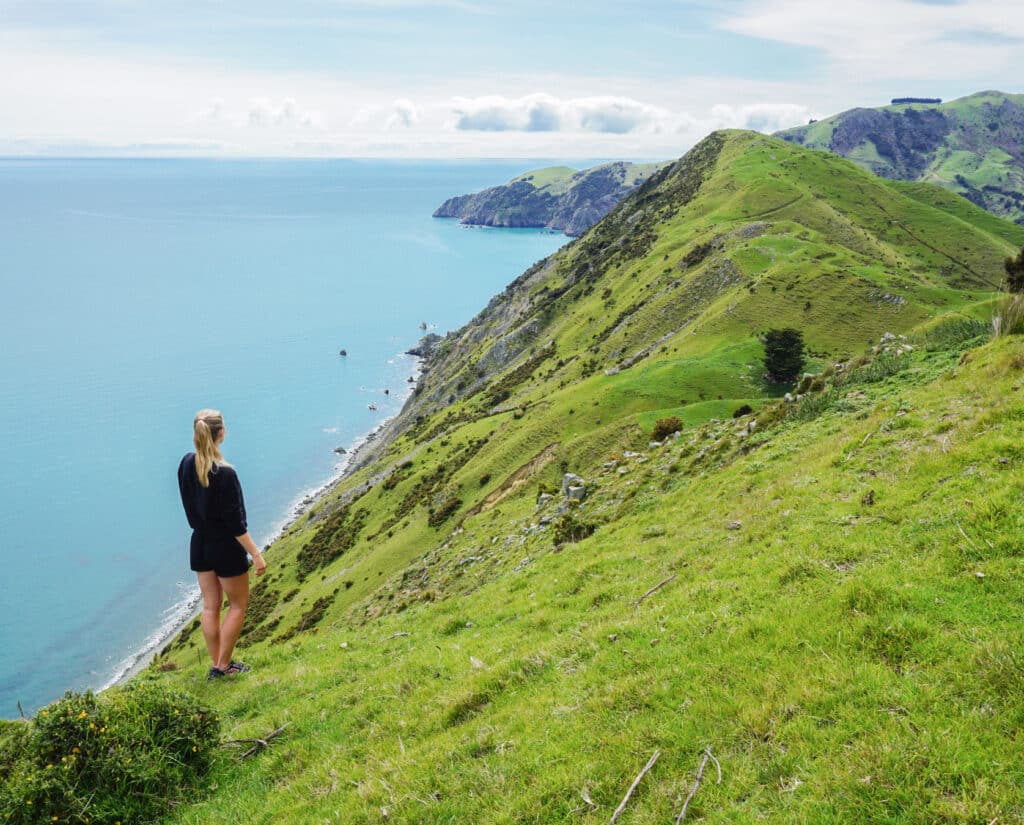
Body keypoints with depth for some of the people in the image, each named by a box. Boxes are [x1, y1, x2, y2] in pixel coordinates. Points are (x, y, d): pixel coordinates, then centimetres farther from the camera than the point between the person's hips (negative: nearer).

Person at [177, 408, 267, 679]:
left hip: (199, 543, 7)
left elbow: (190, 505, 7)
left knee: (210, 605, 16)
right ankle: (223, 666, 16)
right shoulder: (225, 473, -25)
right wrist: (256, 554, -15)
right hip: (226, 547, -6)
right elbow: (236, 523, -21)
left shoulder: (187, 464, -5)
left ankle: (216, 664, 27)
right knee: (238, 605, 12)